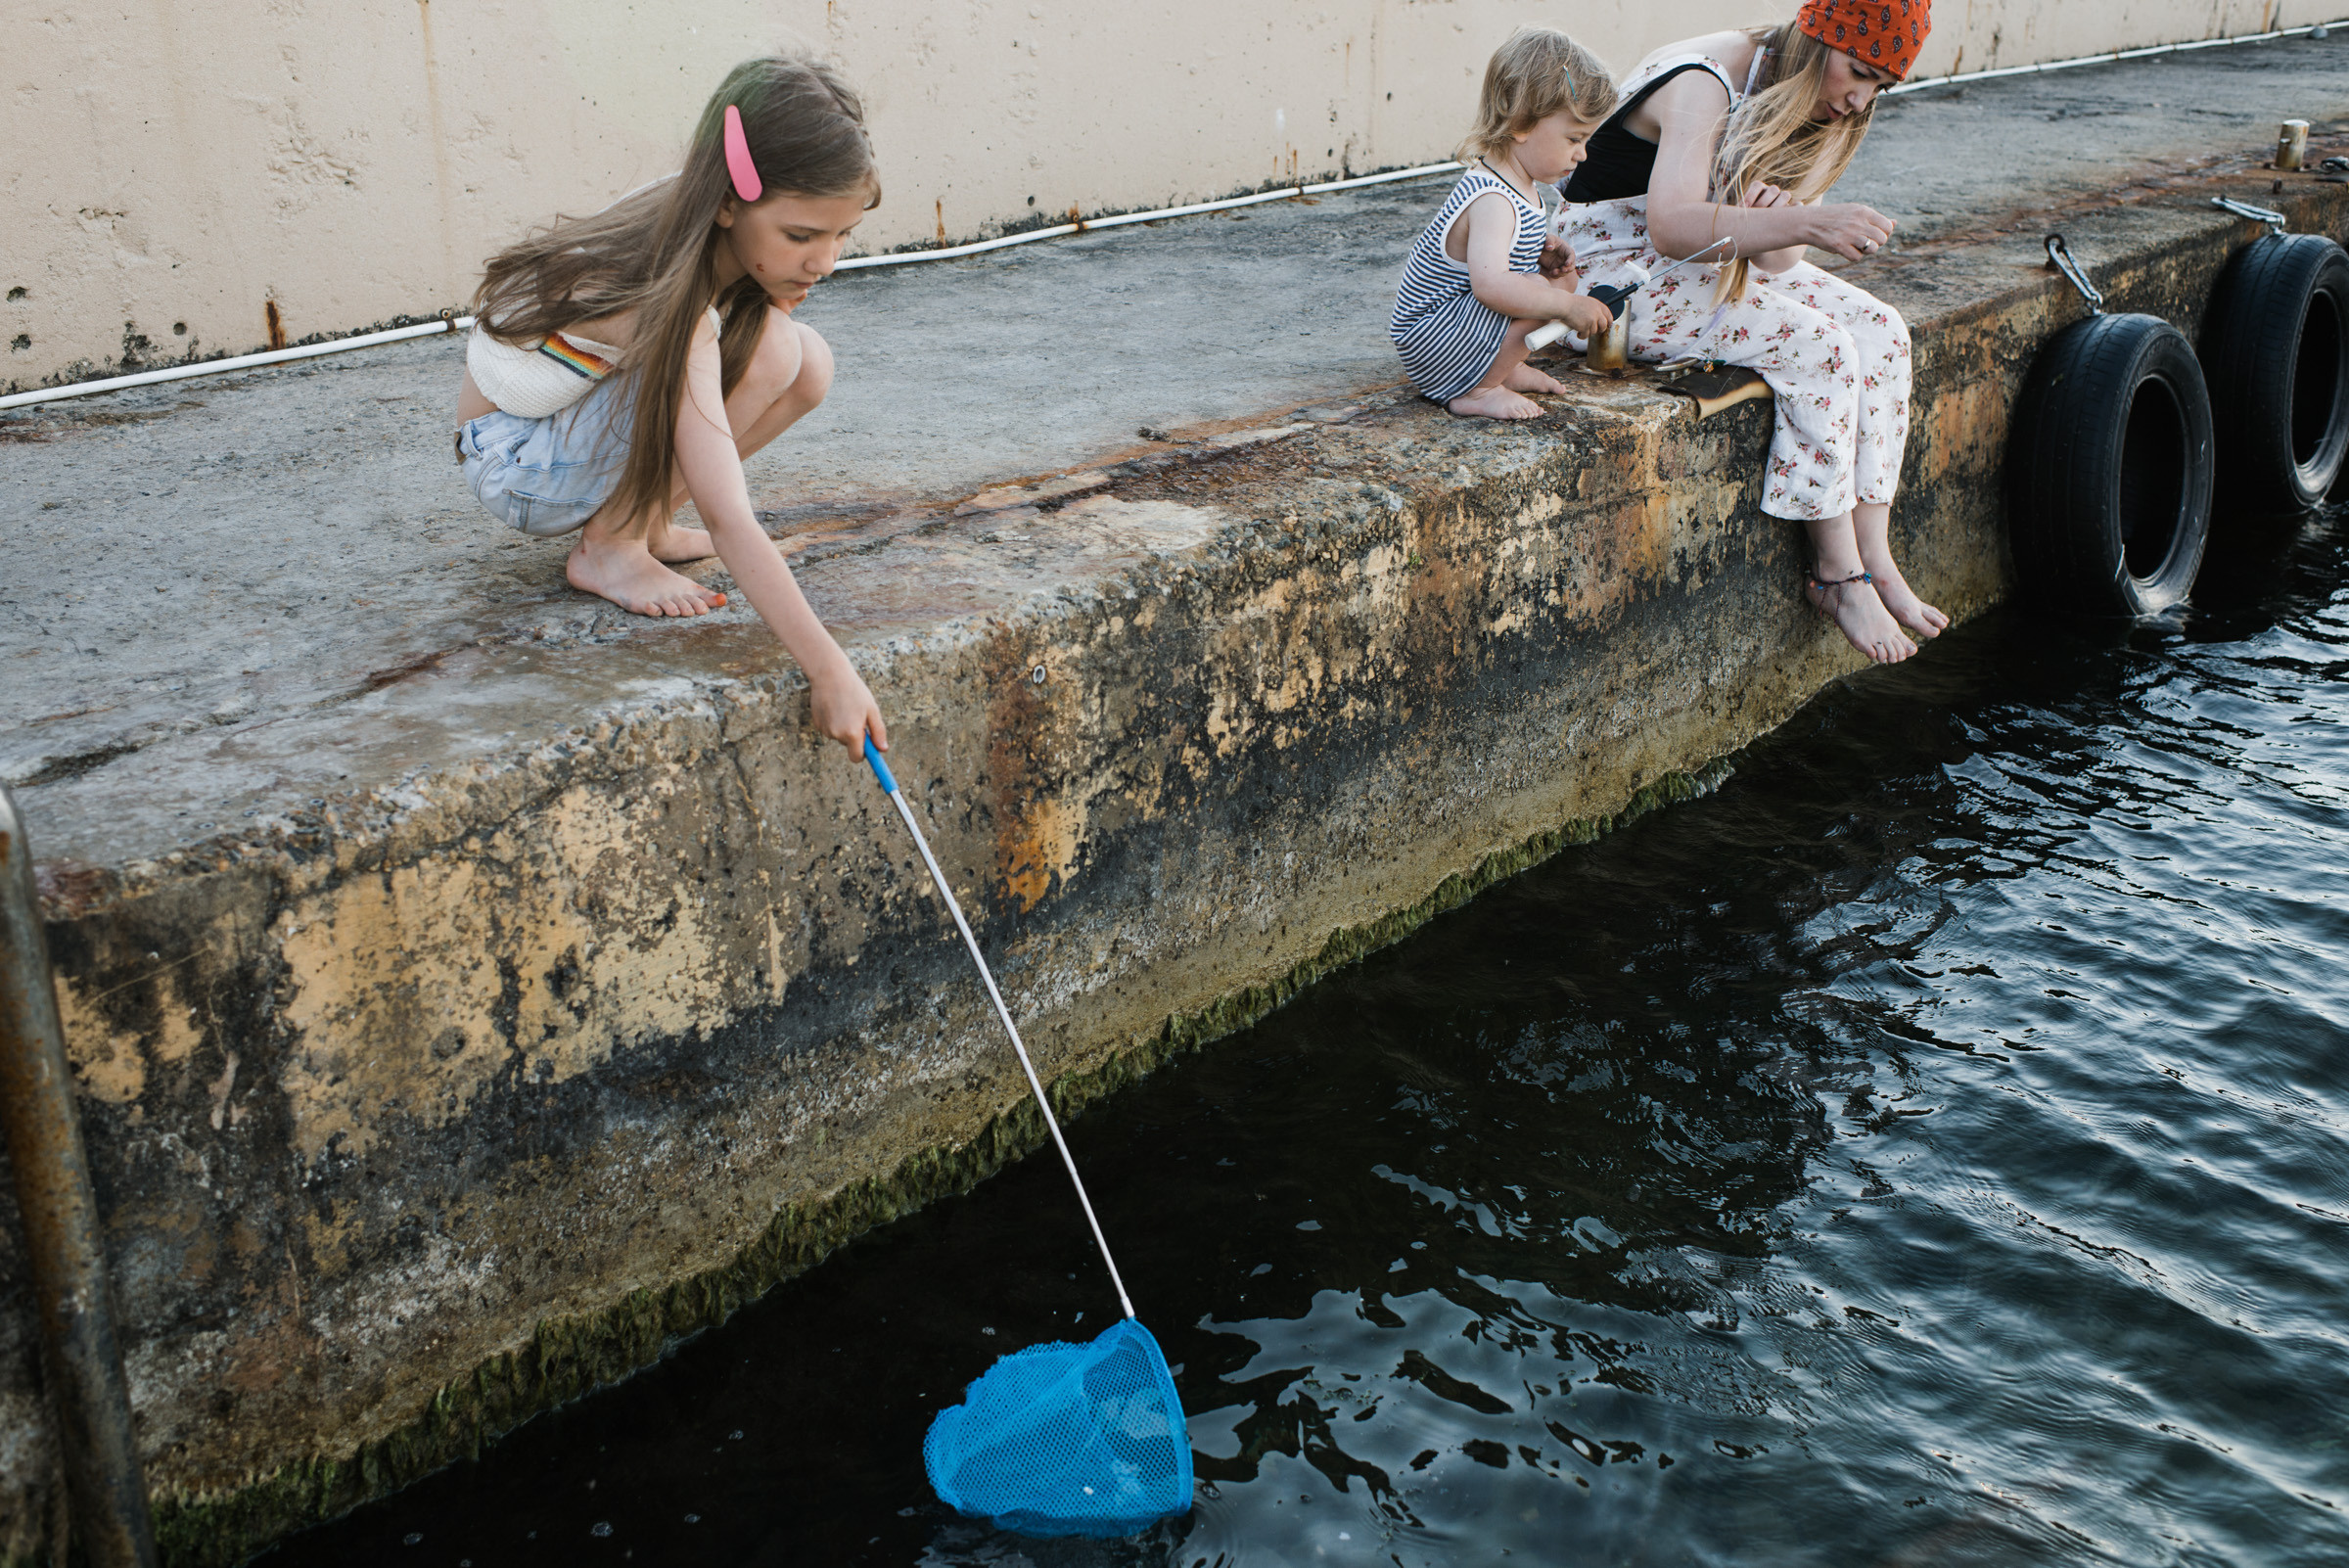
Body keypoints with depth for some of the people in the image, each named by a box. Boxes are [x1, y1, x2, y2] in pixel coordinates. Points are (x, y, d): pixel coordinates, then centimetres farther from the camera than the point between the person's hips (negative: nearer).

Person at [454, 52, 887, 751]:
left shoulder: (692, 221, -13)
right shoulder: (669, 300, -35)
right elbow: (728, 522, -39)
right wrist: (830, 671, -41)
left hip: (581, 423, 8)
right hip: (515, 463, -8)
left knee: (810, 364, -9)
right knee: (766, 345, -27)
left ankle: (642, 519, 2)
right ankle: (608, 548, -14)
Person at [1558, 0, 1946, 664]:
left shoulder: (1822, 109, 3)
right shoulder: (1705, 83, -23)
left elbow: (1780, 258, -3)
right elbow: (1671, 226, -39)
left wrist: (1775, 221, -27)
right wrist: (1806, 223, -45)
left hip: (1722, 259, 9)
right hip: (1617, 267, -9)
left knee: (1880, 332, -9)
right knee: (1815, 346, -24)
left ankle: (1874, 559, -9)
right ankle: (1838, 576, -15)